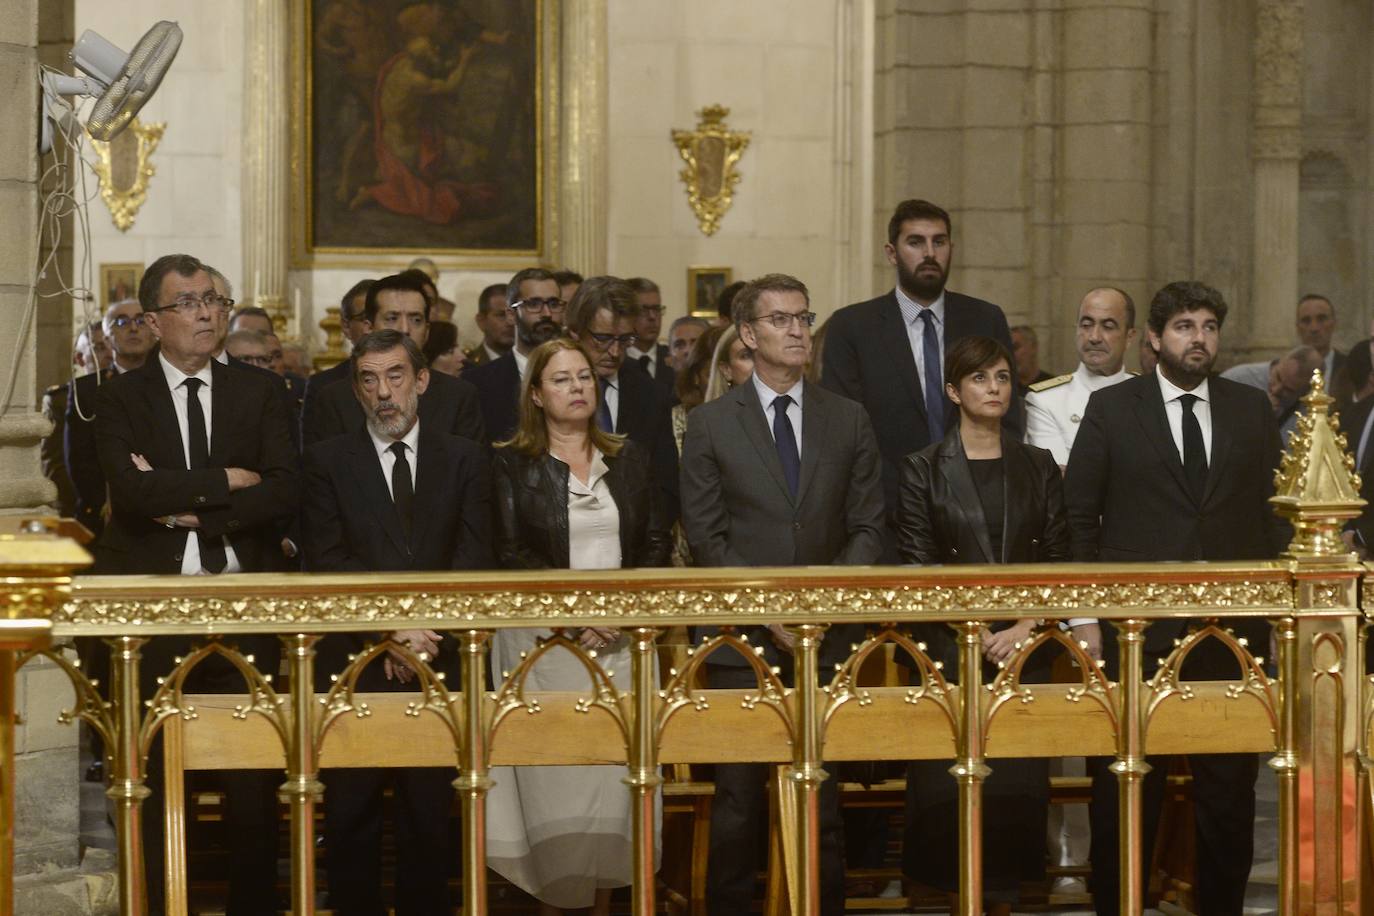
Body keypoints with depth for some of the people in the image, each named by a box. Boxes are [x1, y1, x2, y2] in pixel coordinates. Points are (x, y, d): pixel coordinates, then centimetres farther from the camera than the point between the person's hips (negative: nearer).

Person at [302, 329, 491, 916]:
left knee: (429, 814, 3)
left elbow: (473, 560, 1)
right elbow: (326, 563, -3)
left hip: (438, 658, 1)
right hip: (354, 663, -1)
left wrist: (429, 631, -12)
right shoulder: (328, 461, 5)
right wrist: (390, 630, -13)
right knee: (350, 815, 1)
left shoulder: (464, 459, 9)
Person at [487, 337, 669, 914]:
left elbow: (656, 542, 9)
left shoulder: (629, 459, 14)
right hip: (543, 640, -3)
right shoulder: (510, 464, 3)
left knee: (613, 778, -2)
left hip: (620, 640, 3)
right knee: (551, 778, -7)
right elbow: (510, 554, -5)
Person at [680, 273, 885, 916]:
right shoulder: (710, 424, 4)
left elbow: (867, 528, 8)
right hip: (742, 641, -1)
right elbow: (706, 537, 0)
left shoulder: (848, 421, 11)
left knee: (823, 798, 1)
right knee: (739, 798, -1)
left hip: (828, 638, 2)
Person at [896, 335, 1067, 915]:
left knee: (1018, 781, -1)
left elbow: (1057, 562, 7)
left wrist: (1025, 629, -8)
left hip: (1024, 649, 2)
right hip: (950, 646, -2)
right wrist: (978, 633, -10)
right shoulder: (925, 469, 2)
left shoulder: (1038, 468, 11)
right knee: (951, 779, -5)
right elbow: (918, 567, -2)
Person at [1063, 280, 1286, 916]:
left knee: (1229, 785, 5)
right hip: (1137, 626, -2)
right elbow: (1079, 514, 4)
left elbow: (1271, 510, 12)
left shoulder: (1253, 410, 10)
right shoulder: (1110, 409, 3)